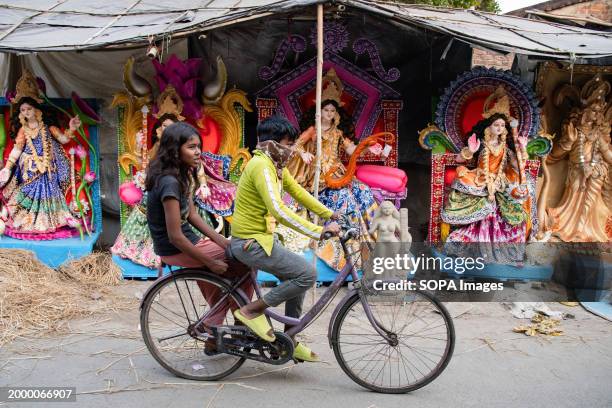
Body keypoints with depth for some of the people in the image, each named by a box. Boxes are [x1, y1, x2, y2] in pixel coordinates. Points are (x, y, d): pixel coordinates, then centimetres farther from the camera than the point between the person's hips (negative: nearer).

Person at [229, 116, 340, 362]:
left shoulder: (276, 165, 9)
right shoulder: (261, 166, -21)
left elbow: (298, 192, 16)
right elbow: (278, 210, -32)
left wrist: (330, 215, 10)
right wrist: (318, 231, -33)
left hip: (262, 238, 10)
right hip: (251, 243, -10)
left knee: (296, 279, 15)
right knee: (307, 274, -15)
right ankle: (252, 310, -3)